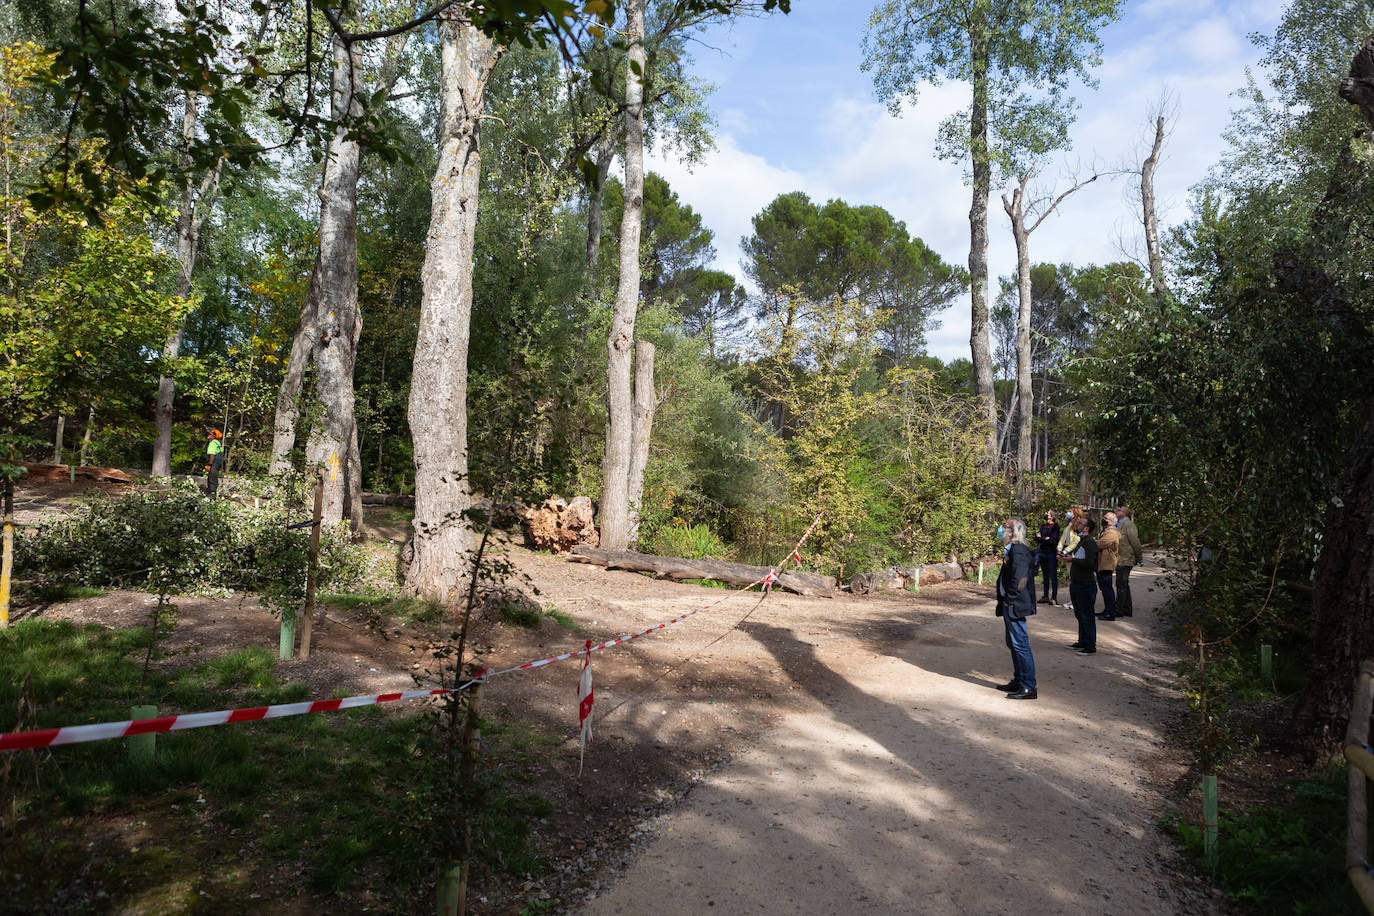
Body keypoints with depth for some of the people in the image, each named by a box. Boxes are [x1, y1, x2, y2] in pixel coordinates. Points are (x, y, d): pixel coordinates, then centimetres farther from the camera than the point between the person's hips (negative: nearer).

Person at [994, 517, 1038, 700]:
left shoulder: (1018, 550, -19)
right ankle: (1018, 681, 29)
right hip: (1009, 606, 11)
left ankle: (1028, 688, 2)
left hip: (1014, 606, -11)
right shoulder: (1012, 549, 13)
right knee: (1013, 644, 18)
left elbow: (1019, 579, -27)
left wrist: (1010, 600, -16)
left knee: (1020, 645, -5)